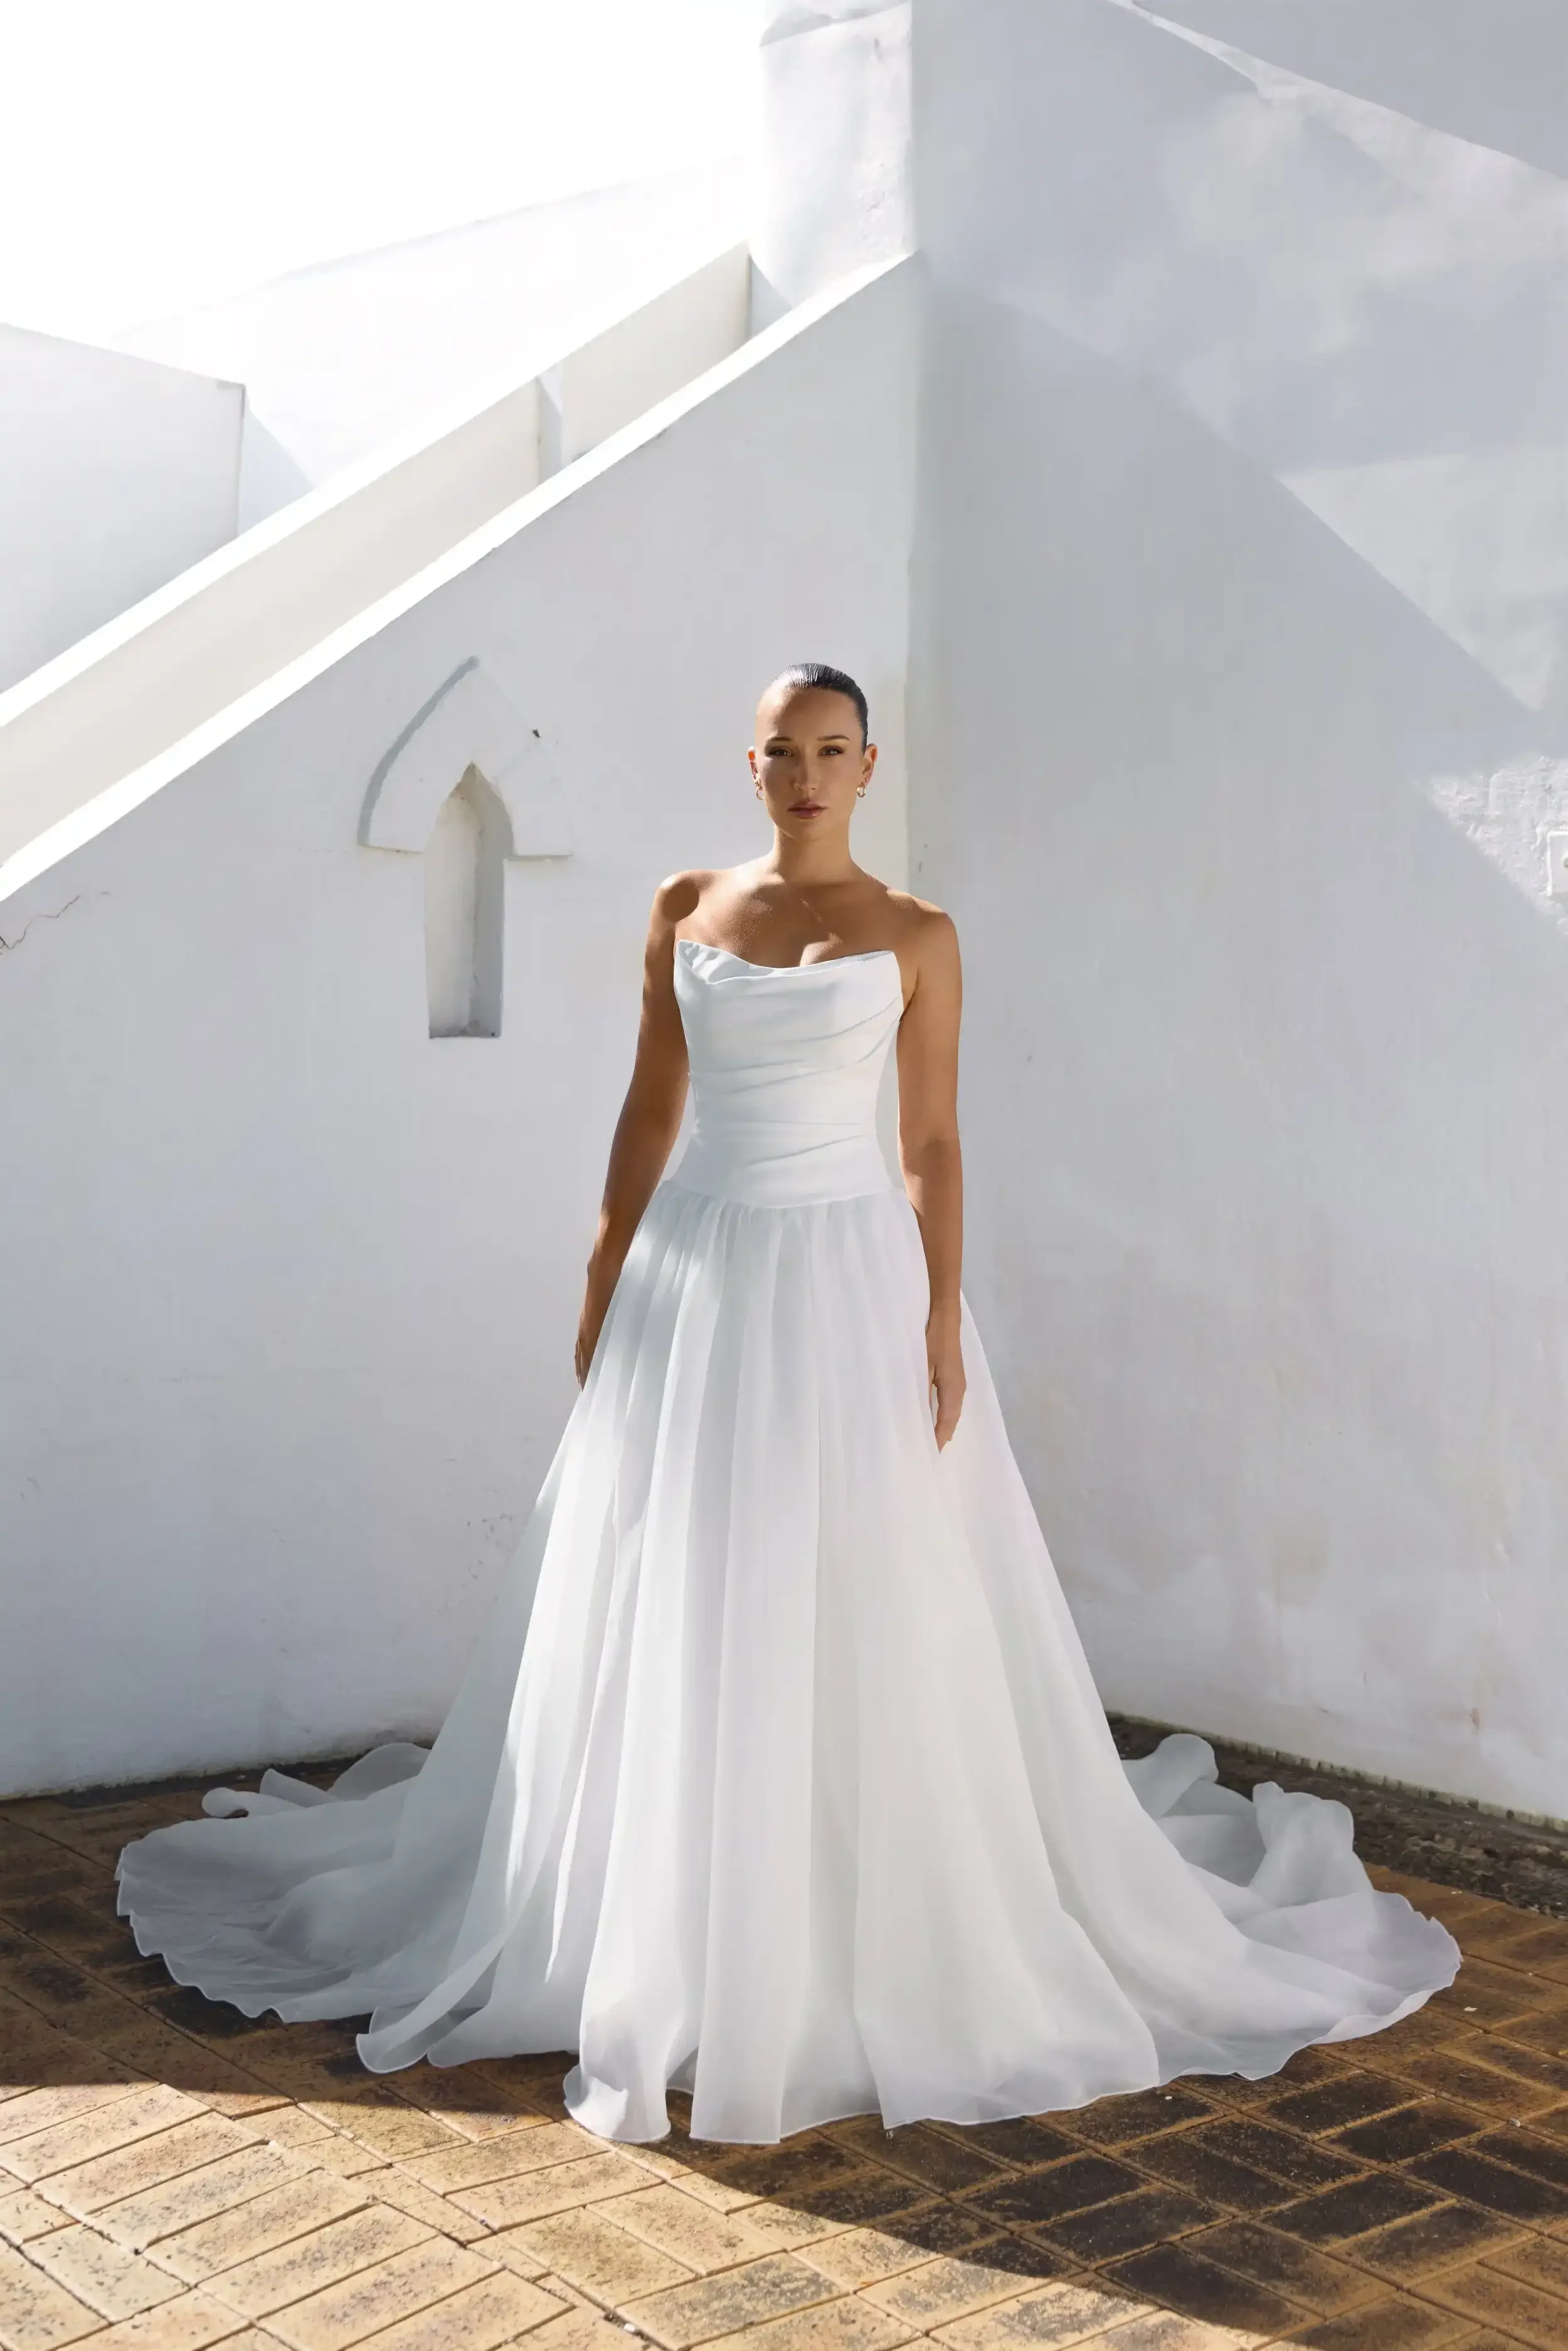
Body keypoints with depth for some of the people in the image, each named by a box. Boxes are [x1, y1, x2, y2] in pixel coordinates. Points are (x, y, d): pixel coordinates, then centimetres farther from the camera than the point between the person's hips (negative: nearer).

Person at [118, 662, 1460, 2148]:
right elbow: (649, 1110, 10)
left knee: (861, 1622, 1)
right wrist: (603, 1286, 6)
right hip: (697, 1273, 3)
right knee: (671, 1624, 7)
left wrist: (944, 1326, -7)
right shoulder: (684, 911, 7)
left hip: (850, 1274, -2)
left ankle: (877, 1948, 17)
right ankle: (664, 1946, 23)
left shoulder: (915, 938, 0)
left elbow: (932, 1146, -1)